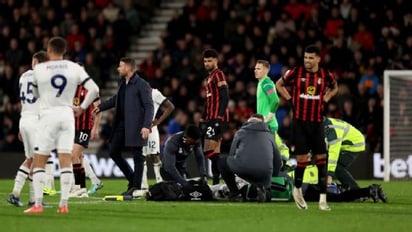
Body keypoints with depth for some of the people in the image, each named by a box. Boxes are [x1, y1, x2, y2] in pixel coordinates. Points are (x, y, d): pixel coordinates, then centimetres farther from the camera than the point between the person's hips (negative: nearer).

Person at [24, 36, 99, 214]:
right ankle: (64, 204, -1)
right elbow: (94, 89, -4)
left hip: (48, 115, -2)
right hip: (67, 114, 2)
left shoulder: (39, 69, -4)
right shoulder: (75, 68, 0)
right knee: (65, 161, 4)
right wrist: (82, 108, 6)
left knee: (38, 162, 4)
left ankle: (38, 204, -3)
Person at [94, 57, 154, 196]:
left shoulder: (142, 85, -11)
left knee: (137, 156, -2)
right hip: (121, 124, 9)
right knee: (113, 152, 9)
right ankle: (132, 179, 20)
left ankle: (136, 187, 4)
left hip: (135, 126, -9)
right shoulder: (122, 83, 14)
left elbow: (149, 106, -15)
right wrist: (101, 107, 29)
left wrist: (146, 126, -23)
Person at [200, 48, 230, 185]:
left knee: (209, 150, -15)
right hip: (211, 118, 10)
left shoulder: (218, 75, -8)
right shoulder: (209, 77, 22)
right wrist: (203, 118, 23)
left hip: (217, 119, -10)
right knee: (215, 152, 9)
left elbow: (225, 96, -18)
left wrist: (220, 116, -25)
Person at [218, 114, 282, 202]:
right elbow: (278, 160, 30)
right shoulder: (269, 134, 28)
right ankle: (261, 188, -1)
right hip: (264, 173, 2)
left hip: (242, 168, -2)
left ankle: (235, 194, 19)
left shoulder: (240, 132, 23)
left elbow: (232, 155, 25)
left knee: (223, 162, 30)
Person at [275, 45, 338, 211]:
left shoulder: (325, 75, 0)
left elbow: (334, 87, 23)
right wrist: (290, 99, 2)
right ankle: (297, 189, 24)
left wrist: (325, 99, 8)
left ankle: (323, 198, -1)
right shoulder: (296, 72, -5)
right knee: (302, 159, -1)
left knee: (321, 158, -3)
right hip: (299, 122, -2)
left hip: (317, 122, 2)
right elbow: (279, 85, 12)